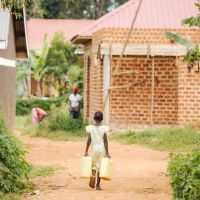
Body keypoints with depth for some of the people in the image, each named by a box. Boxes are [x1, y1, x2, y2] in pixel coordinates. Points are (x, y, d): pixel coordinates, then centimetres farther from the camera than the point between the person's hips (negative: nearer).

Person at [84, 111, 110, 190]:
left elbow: (89, 140, -4)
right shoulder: (104, 128, -6)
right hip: (102, 149, -1)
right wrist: (107, 152, -5)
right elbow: (105, 141, -7)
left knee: (93, 165, 19)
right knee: (100, 167, 7)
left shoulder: (91, 128, -3)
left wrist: (86, 151, 2)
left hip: (94, 149, 1)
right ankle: (97, 185, 8)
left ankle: (93, 176, -10)